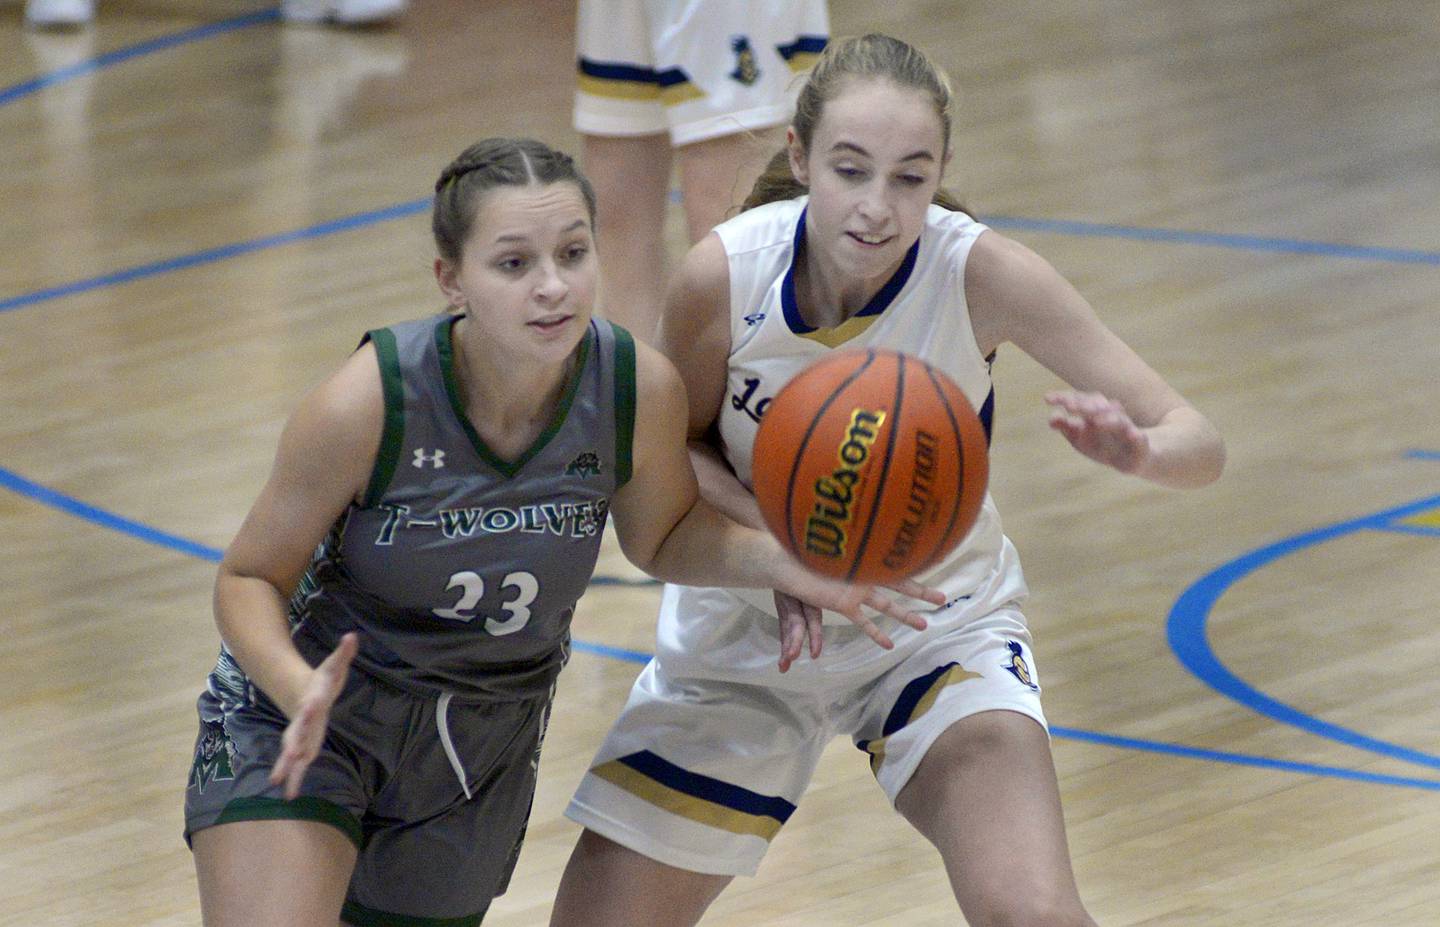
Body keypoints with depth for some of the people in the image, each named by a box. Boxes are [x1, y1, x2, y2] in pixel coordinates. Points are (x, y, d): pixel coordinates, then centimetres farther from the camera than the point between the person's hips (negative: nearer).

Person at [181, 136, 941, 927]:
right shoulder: (372, 403, -28)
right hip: (305, 707, -3)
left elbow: (661, 537, 3)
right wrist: (300, 689, -36)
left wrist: (778, 563, -16)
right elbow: (248, 578, -16)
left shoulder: (639, 391, -20)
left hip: (486, 742, 3)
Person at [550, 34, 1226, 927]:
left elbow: (1198, 443, -26)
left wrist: (1134, 450, -50)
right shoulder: (725, 274, -24)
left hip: (941, 627, -2)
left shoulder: (982, 273, -26)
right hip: (752, 631, 2)